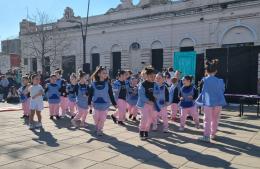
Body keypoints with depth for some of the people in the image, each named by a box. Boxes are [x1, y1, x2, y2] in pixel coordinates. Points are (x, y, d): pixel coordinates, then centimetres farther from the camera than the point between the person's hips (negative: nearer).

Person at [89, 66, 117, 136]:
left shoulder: (107, 84, -3)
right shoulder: (93, 84, -4)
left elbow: (111, 95, 2)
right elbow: (90, 94, 3)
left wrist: (114, 103, 4)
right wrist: (89, 103, 3)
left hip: (105, 105, 0)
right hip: (96, 104, 0)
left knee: (102, 119, 2)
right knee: (96, 118, 5)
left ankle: (99, 129, 25)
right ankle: (97, 128, 32)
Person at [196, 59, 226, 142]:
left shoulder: (205, 80, -8)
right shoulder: (219, 81, -1)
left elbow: (203, 91, -3)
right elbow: (222, 91, 9)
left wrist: (199, 100, 8)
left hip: (208, 103, -3)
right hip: (218, 103, 3)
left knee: (207, 120, 2)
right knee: (215, 120, 16)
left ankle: (206, 136, -2)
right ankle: (213, 134, 28)